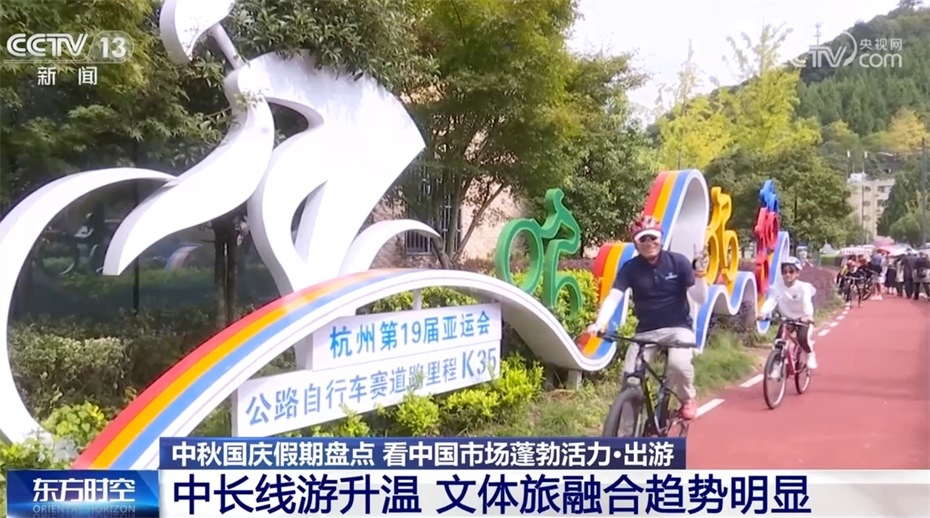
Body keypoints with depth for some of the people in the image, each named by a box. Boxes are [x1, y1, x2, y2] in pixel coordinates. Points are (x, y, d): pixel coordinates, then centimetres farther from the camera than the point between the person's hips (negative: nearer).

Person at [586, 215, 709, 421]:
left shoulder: (678, 262, -8)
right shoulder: (630, 268, -6)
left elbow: (701, 299, -5)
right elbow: (613, 296, -19)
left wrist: (700, 275, -24)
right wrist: (600, 323, -36)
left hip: (678, 327, -2)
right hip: (646, 331, 2)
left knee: (679, 364, -32)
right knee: (630, 377, -14)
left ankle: (687, 399, 2)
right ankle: (626, 431, 3)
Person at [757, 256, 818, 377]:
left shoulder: (803, 287, -20)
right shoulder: (778, 287, -14)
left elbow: (807, 303, -34)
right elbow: (771, 301, -27)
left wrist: (808, 315, -55)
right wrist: (763, 312, -47)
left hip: (803, 319, -3)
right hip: (787, 318, 3)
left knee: (802, 338, -28)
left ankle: (810, 354, 5)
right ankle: (777, 366, 0)